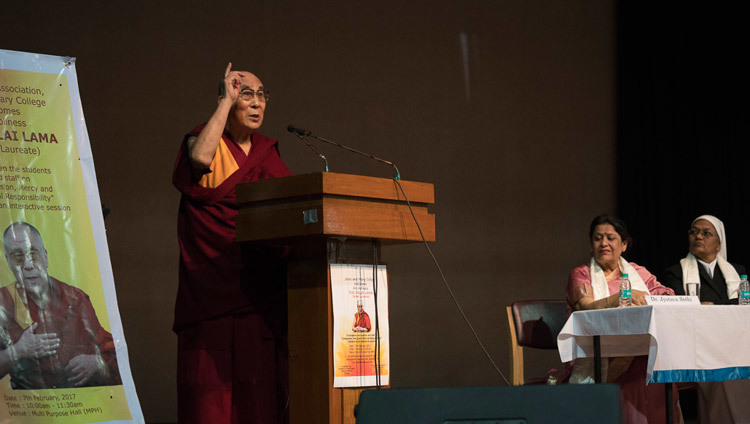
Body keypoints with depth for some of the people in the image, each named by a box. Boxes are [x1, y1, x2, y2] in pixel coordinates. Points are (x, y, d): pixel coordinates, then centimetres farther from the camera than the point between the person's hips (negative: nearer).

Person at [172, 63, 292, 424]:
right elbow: (200, 157, -23)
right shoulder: (206, 141, 1)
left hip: (265, 290, 6)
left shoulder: (267, 152, 19)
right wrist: (226, 101, -13)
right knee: (214, 390, -8)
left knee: (263, 388, 2)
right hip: (216, 293, -5)